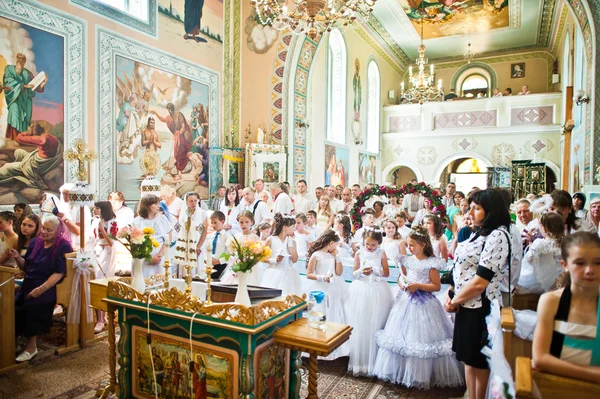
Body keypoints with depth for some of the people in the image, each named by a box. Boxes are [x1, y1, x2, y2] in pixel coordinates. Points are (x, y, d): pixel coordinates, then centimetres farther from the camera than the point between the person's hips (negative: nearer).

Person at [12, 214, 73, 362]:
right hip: (29, 284, 6)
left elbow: (59, 273, -15)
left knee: (34, 305, -30)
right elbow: (26, 266, 18)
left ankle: (31, 345, -16)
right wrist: (18, 258, -2)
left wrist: (41, 289, -23)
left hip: (49, 286, -6)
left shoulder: (63, 247, -8)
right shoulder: (35, 242, 11)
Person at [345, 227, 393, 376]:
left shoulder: (381, 253, 1)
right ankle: (359, 361, 14)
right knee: (359, 327, 3)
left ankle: (372, 362, 16)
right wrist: (361, 271, -17)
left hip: (378, 292, 0)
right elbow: (354, 274, 4)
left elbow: (387, 273, 1)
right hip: (361, 291, 1)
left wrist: (375, 270, -16)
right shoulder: (359, 253, 2)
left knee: (374, 326, 3)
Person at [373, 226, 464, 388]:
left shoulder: (431, 263, -11)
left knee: (423, 337, 1)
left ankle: (422, 375, 18)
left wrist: (418, 286, -21)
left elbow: (437, 286, -11)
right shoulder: (407, 261, 3)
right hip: (407, 301, 5)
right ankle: (401, 370, 28)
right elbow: (401, 278, 13)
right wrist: (402, 284, -9)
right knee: (402, 335, 11)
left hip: (425, 304, -5)